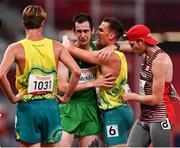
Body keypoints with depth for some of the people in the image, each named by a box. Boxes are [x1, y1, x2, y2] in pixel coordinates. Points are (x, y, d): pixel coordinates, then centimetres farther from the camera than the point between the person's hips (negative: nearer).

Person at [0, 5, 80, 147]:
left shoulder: (16, 48, -6)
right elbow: (76, 71, -7)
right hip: (51, 106, 3)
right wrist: (66, 97, 3)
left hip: (27, 107, -3)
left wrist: (12, 97, -6)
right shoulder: (56, 46, 1)